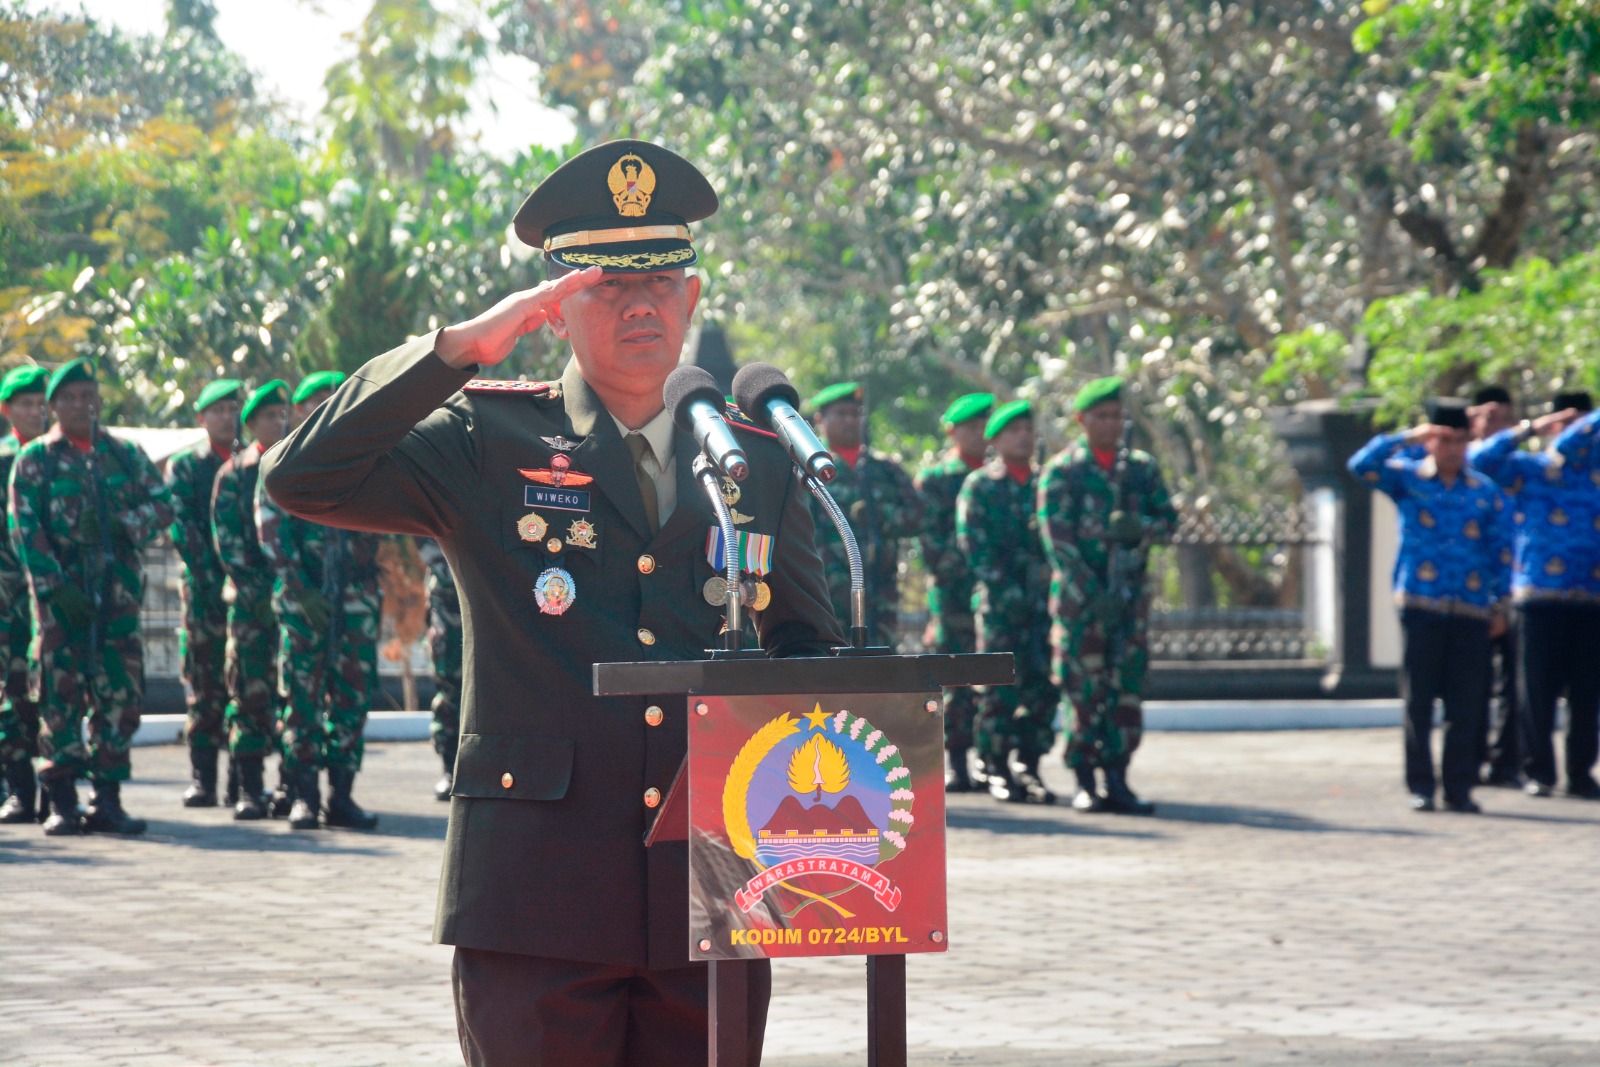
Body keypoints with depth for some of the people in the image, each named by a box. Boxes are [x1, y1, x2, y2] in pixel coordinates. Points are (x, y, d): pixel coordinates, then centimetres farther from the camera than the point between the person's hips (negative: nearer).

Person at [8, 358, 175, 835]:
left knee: (121, 694, 0)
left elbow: (162, 504, 6)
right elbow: (25, 529, -4)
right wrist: (54, 586, -14)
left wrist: (124, 523, -13)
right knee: (60, 694, -3)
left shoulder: (125, 455, 13)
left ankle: (108, 797, 7)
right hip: (61, 593, -3)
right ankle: (62, 801, 2)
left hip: (118, 589, 3)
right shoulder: (35, 459, 4)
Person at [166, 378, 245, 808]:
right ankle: (202, 778, 1)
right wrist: (212, 578, -12)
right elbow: (183, 529, -1)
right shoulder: (184, 466, 8)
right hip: (205, 591, -2)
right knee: (205, 689, -2)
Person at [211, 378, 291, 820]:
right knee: (250, 693, -2)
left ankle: (292, 785, 6)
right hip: (250, 600, -1)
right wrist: (257, 587, -11)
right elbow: (226, 538, 0)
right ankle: (249, 790, 2)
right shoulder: (234, 472, 7)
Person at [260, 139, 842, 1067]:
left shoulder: (757, 465, 14)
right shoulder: (486, 443, 4)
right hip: (538, 898, -3)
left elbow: (812, 646, 21)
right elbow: (303, 478, -8)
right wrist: (460, 348, -12)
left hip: (711, 898, 3)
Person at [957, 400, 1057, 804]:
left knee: (1044, 683, -2)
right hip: (999, 600, -4)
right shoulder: (979, 485, 4)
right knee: (1000, 685, -4)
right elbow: (973, 543, -3)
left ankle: (1029, 766, 6)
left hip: (1044, 599, 4)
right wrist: (1002, 587, -13)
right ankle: (997, 770, 2)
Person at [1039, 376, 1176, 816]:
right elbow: (1056, 537, -7)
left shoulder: (1141, 468, 12)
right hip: (1079, 596, -4)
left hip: (1129, 595, 4)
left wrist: (1140, 527, -12)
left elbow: (1168, 518, 13)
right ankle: (1085, 783, 4)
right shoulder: (1061, 471, -1)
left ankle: (1117, 780, 7)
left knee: (1127, 687, 1)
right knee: (1083, 689, -3)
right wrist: (1091, 594, -15)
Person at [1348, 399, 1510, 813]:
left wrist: (1501, 604, 5)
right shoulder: (1407, 479, 7)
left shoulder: (1486, 492, 10)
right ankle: (1421, 787, 5)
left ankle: (1459, 787, 7)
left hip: (1472, 610, 1)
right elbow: (1362, 465, -9)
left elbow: (1499, 552, 11)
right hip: (1421, 607, -1)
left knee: (1466, 705, 1)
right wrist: (1408, 438, -15)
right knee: (1418, 701, 0)